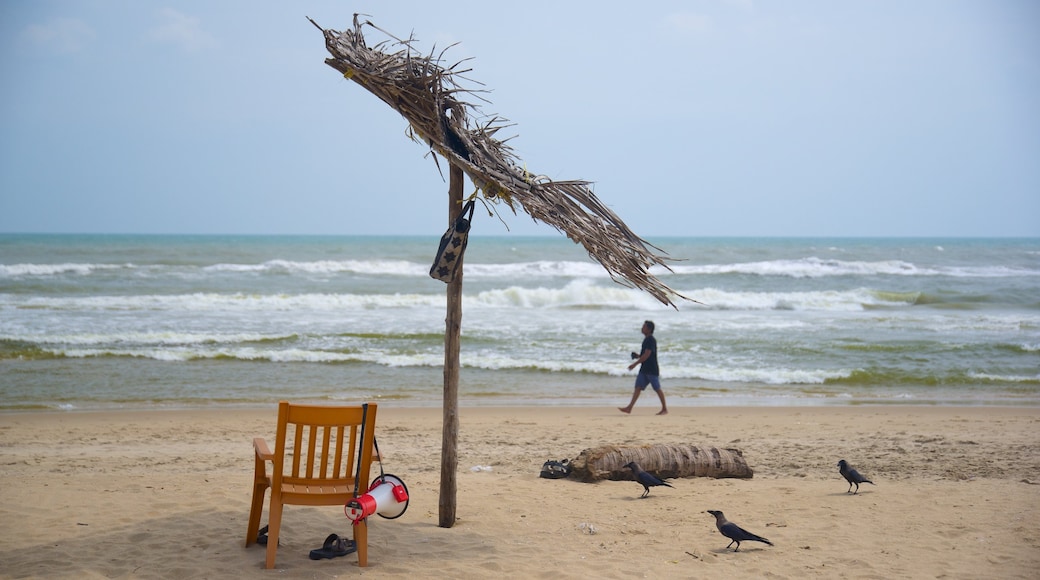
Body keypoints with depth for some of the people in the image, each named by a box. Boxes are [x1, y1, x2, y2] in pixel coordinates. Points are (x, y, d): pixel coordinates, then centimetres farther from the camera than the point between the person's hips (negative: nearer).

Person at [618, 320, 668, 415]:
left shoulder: (651, 340, -15)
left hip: (652, 370, -9)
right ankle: (629, 408, 0)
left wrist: (635, 364, -21)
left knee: (657, 389, -1)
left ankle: (665, 409, 8)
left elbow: (647, 355, -22)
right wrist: (638, 356, 8)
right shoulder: (646, 339, 14)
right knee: (638, 387, 3)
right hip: (644, 369, 9)